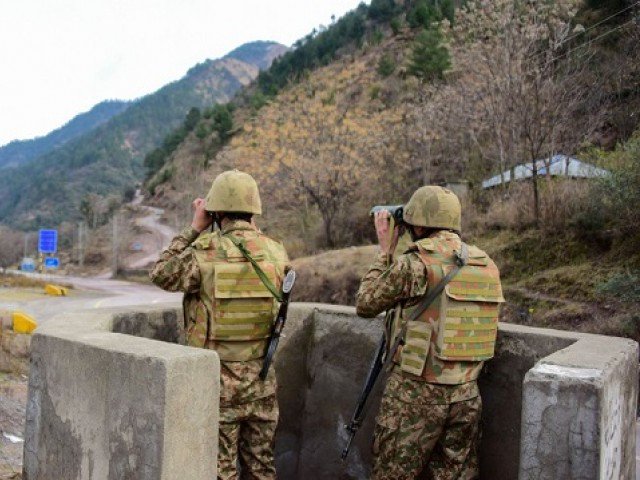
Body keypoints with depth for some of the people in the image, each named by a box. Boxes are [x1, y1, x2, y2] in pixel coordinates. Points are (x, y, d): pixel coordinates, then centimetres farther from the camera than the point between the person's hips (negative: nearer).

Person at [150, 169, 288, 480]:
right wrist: (234, 232, 13)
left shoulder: (205, 252, -14)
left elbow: (161, 275, 1)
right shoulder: (277, 253, -3)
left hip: (217, 379, -4)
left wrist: (194, 229, 4)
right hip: (261, 379, 4)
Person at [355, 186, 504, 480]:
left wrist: (385, 252, 5)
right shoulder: (487, 265, 5)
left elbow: (365, 304, -4)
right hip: (467, 395, 6)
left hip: (416, 392, -5)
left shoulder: (416, 264, -14)